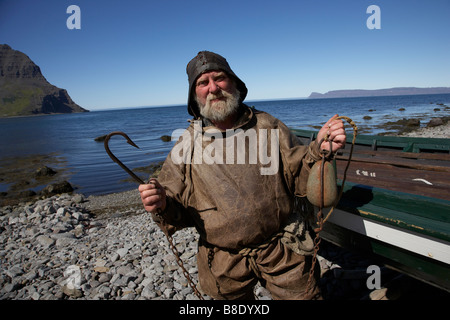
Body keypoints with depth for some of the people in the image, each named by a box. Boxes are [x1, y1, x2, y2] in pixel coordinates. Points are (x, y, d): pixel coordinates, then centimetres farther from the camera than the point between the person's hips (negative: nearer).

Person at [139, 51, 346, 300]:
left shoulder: (269, 127, -3)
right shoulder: (185, 146, -3)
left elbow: (301, 181, -2)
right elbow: (177, 213, 1)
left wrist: (319, 150, -19)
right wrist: (162, 206, -21)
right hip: (224, 264, 1)